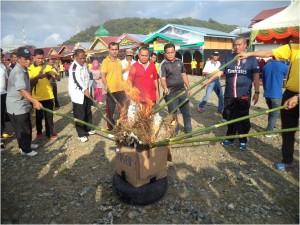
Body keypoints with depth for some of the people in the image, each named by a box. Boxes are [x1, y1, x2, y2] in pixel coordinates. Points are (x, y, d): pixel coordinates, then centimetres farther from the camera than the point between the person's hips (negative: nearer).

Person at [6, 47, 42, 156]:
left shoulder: (23, 70, 8)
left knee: (27, 127, 22)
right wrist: (34, 101, -47)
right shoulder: (17, 72, -25)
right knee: (22, 129, 4)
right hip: (17, 106, -10)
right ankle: (25, 149, 19)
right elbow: (22, 90, -36)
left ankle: (27, 144, 39)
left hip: (23, 104, 10)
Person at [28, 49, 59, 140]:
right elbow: (30, 82, -13)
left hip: (48, 95, 1)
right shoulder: (30, 68, -2)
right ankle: (39, 132, 29)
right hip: (37, 97, -1)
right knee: (38, 116, 12)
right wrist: (38, 77, -30)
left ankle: (50, 133, 18)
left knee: (49, 115, 6)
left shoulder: (48, 67, 3)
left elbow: (58, 78, -3)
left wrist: (54, 73, -24)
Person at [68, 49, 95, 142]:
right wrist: (84, 89, -42)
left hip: (86, 92, 8)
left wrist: (87, 89, 14)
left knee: (88, 112, 18)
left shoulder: (84, 65, 11)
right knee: (80, 115, -3)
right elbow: (76, 79, -31)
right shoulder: (74, 66, -15)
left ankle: (88, 129, 34)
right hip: (77, 94, -8)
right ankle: (81, 134, 6)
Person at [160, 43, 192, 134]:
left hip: (182, 91, 5)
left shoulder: (179, 61, 6)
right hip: (171, 94, -5)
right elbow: (162, 79, -21)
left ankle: (188, 131, 34)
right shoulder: (163, 64, -11)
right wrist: (165, 88, -40)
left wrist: (188, 87, 14)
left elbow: (184, 75, 14)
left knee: (187, 113, 16)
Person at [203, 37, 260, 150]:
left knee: (243, 119, 4)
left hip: (244, 95, -2)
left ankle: (243, 141, 20)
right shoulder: (228, 58, 9)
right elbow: (219, 72, 4)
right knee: (230, 118, 12)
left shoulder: (251, 58, 2)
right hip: (229, 95, 3)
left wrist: (257, 92, -3)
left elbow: (256, 76, 2)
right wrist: (209, 80, -11)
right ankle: (230, 138, 26)